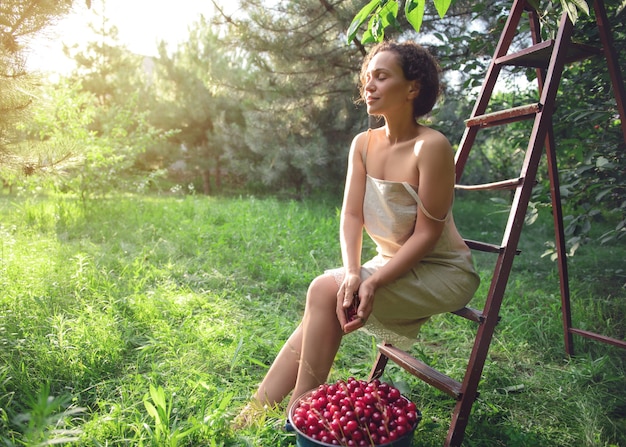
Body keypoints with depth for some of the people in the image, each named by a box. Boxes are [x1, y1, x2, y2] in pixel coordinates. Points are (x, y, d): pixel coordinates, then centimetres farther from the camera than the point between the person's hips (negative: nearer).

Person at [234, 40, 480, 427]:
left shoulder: (431, 146, -21)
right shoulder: (363, 144, -1)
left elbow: (427, 234, -20)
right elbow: (351, 215, -7)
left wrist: (374, 282, -28)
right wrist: (351, 274, -23)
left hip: (442, 272, -6)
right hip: (393, 265, 6)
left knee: (326, 291, -23)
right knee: (322, 316, -13)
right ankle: (251, 420, -6)